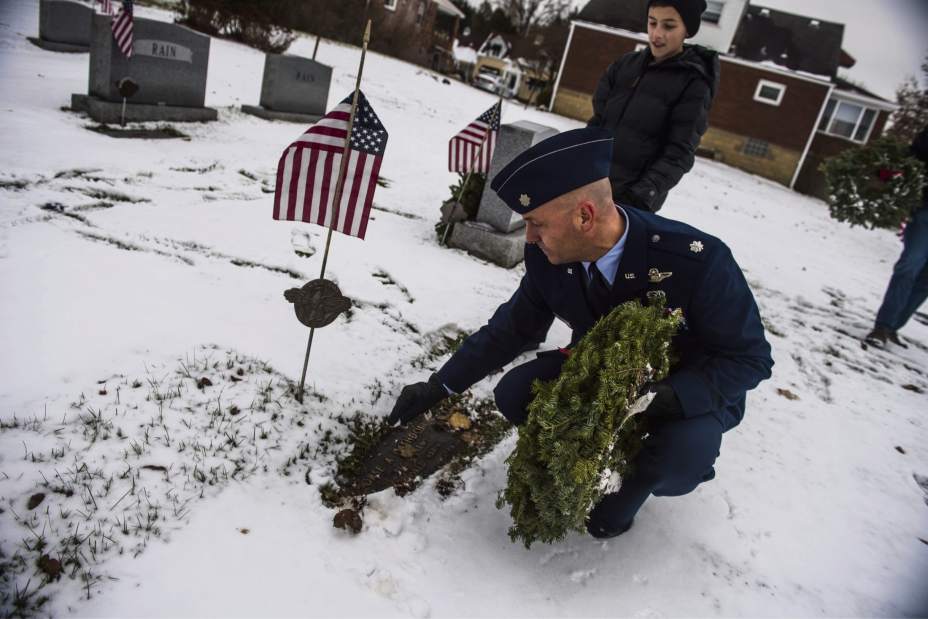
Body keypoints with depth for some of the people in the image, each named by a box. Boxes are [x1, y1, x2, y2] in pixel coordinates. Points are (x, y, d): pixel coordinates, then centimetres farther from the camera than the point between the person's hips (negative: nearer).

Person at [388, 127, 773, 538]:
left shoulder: (697, 261, -35)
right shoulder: (549, 257, -20)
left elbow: (749, 357, -23)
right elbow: (512, 328, -4)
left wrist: (664, 399, -40)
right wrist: (437, 388, -5)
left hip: (690, 390, -3)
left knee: (682, 455, -34)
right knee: (514, 394, -15)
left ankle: (633, 481, 3)